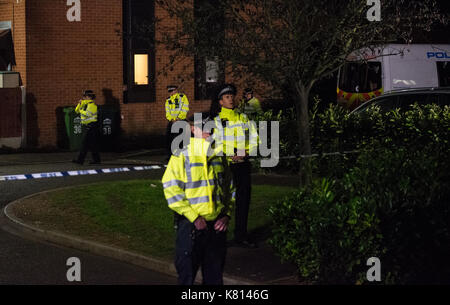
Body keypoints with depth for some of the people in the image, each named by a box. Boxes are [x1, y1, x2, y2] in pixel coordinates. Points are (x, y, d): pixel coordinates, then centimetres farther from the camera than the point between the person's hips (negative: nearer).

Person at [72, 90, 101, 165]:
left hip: (91, 127, -9)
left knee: (85, 143, -10)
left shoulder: (92, 104, -11)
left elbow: (87, 113, -24)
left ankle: (80, 160, -11)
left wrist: (81, 111, -8)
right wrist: (80, 103, 4)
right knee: (92, 144, 10)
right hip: (86, 126, 9)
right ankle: (96, 159, 12)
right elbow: (77, 110, 18)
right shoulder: (85, 104, 17)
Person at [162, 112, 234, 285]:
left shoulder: (218, 155, 11)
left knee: (214, 276, 11)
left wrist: (227, 215, 2)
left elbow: (229, 188, 17)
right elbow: (171, 190, -12)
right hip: (191, 224, -5)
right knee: (186, 274, 1)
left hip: (217, 225, 5)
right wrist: (194, 217, -16)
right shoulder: (181, 155, -5)